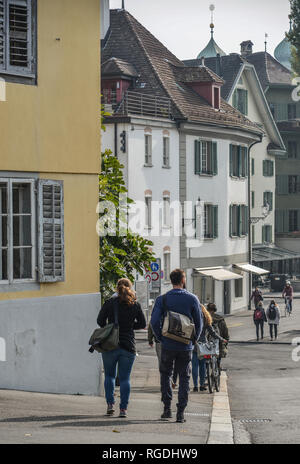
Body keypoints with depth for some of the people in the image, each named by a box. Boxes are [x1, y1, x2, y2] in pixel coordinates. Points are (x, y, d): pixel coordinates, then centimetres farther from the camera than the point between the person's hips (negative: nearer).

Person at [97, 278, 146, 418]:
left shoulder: (109, 303, -4)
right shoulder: (135, 305, 0)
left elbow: (100, 321, -4)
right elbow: (142, 324, 8)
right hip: (128, 346, 1)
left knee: (109, 375, 15)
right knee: (125, 378, 6)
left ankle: (110, 404, 3)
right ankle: (123, 409, 0)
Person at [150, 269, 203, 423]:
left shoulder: (162, 299, -4)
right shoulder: (192, 299, -3)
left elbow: (154, 321, -9)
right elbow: (199, 322, -1)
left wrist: (161, 338, 5)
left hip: (168, 345, 0)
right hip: (186, 347, 0)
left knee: (165, 374, 17)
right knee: (184, 378, 8)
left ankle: (167, 408, 10)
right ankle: (180, 412, 3)